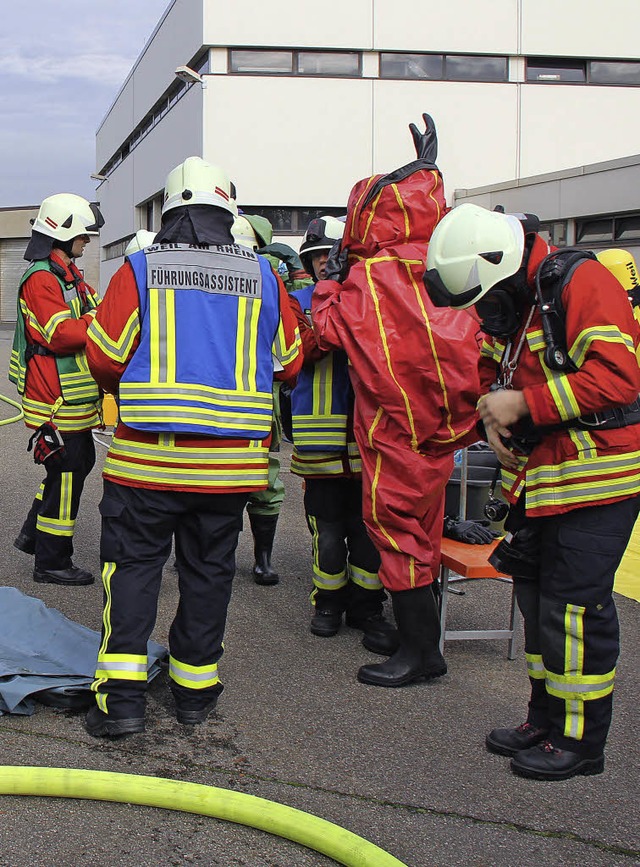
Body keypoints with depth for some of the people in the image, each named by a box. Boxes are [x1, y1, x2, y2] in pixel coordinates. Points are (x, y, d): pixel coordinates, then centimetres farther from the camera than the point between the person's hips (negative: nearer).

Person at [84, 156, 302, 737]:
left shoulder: (140, 269, -3)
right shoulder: (263, 276, 2)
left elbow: (105, 358, -2)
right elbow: (288, 362, 10)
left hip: (148, 454, -2)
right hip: (233, 460, 2)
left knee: (134, 564, 8)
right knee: (209, 570, 13)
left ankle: (122, 695, 2)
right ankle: (196, 688, 22)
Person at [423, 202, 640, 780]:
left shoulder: (584, 284, -18)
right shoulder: (507, 304, 11)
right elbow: (493, 371, 23)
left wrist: (524, 405, -22)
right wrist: (494, 420, 2)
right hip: (538, 480, 9)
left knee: (575, 609, -5)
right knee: (538, 599, 15)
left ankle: (580, 741, 8)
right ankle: (546, 721, 28)